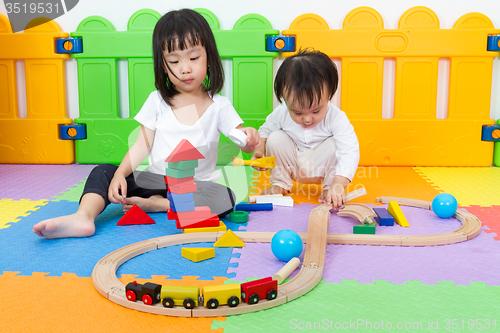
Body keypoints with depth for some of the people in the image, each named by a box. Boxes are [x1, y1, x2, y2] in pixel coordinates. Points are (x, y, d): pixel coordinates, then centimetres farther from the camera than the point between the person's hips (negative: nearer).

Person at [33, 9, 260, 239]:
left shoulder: (219, 106, -1)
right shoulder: (157, 101, 4)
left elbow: (243, 142, -8)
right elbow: (142, 145, 0)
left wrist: (249, 139, -33)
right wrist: (120, 174, -16)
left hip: (196, 188, -2)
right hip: (153, 181, 2)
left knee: (225, 198, -32)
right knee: (103, 172, -12)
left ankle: (155, 204, -25)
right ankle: (83, 217, -36)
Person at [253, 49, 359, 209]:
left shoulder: (336, 118, -28)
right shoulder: (281, 113, -18)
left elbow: (349, 151, -36)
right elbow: (265, 130, 3)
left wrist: (337, 185, -48)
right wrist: (259, 150, -19)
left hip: (321, 165, -3)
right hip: (292, 164, 3)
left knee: (335, 144, -29)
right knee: (275, 139, -19)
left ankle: (329, 187, -8)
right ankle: (280, 183, 1)